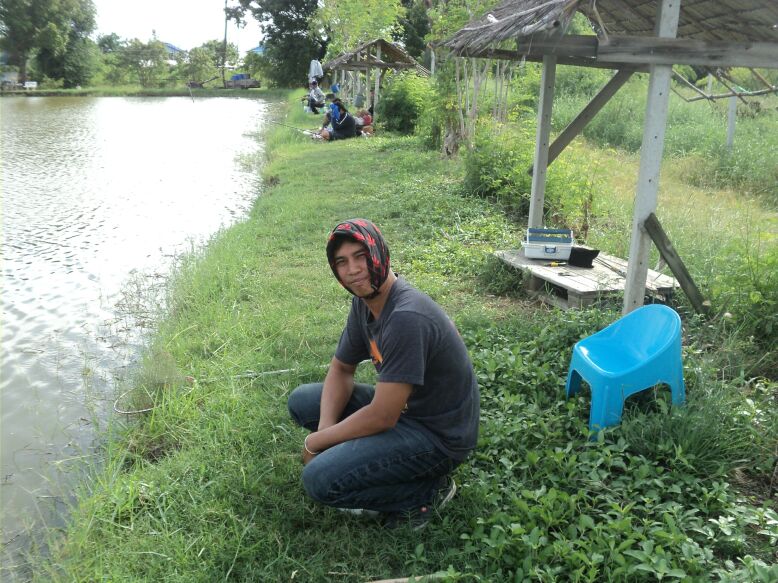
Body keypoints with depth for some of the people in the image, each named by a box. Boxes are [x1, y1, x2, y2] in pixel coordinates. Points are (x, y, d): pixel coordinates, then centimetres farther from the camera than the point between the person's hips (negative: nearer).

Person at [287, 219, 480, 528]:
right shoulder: (364, 300, 0)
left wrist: (314, 442, -12)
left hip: (439, 435, -9)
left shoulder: (407, 317, -30)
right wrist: (326, 427, -9)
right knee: (302, 401, 8)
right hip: (402, 408, 9)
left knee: (319, 479, -23)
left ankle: (428, 491, -3)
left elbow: (382, 418, -27)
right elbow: (341, 369, 10)